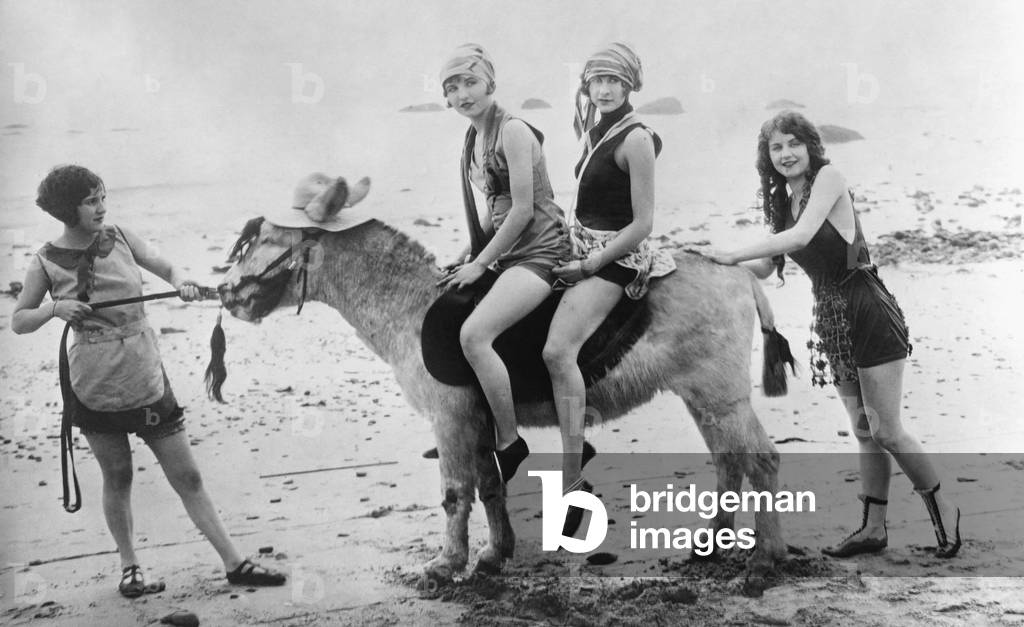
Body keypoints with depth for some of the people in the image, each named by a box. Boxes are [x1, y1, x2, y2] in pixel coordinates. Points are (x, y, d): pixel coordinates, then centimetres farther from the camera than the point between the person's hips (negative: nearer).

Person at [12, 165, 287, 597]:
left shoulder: (119, 238, 0)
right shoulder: (46, 263, -5)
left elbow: (167, 269, 8)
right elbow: (18, 321, 1)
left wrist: (181, 282, -15)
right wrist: (55, 308, -18)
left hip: (146, 379, 2)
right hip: (94, 385, -2)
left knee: (187, 476, 4)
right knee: (117, 476, 10)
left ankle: (234, 564, 7)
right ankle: (129, 567, 27)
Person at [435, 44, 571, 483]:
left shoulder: (512, 132, -13)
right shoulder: (474, 137, 14)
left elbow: (522, 210, -17)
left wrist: (480, 264, -14)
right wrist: (471, 254, 10)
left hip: (539, 250, -10)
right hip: (507, 251, 10)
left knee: (473, 335, -26)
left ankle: (509, 444, -15)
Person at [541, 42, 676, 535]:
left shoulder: (635, 139, -12)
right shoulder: (595, 131, 12)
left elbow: (643, 224, -16)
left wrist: (589, 265, -17)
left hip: (613, 258, -10)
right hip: (580, 248, 10)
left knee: (558, 350, -27)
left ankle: (572, 481, -32)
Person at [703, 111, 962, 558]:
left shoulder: (828, 178, -11)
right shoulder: (782, 202, 11)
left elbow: (802, 236, -25)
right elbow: (765, 268, 13)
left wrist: (733, 254, -21)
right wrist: (718, 262, -1)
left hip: (869, 316, -7)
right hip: (832, 320, 7)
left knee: (885, 431, -4)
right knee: (863, 430, 12)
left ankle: (944, 512, 14)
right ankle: (873, 529, 18)